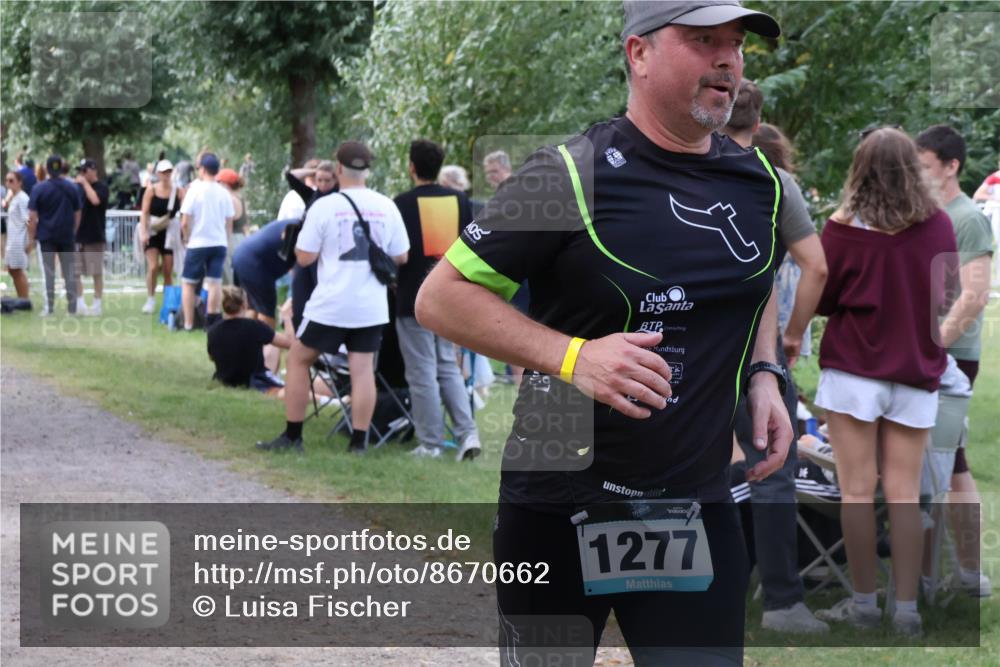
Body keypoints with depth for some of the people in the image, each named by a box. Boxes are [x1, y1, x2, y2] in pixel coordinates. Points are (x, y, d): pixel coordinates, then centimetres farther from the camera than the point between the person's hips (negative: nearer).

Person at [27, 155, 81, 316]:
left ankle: (49, 307, -1)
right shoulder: (72, 188, 2)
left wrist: (31, 238, -4)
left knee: (48, 272, 2)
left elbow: (32, 217, -9)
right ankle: (72, 307, 7)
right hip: (67, 236, 2)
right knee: (70, 272, 7)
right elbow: (77, 215, 8)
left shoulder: (39, 188, -6)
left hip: (46, 236, -2)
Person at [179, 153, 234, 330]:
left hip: (198, 244, -3)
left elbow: (185, 223, -9)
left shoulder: (195, 190, -8)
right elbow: (229, 223, 7)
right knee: (215, 283, 3)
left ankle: (188, 324, 4)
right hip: (219, 243, 3)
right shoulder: (224, 193, 3)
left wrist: (188, 239, 7)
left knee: (188, 283, 7)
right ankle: (212, 321, -4)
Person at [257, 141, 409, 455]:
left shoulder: (324, 206, -9)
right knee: (363, 369, 5)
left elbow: (305, 258, -7)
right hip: (372, 307, 3)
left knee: (298, 360, 11)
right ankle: (359, 441, 2)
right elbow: (401, 257, 7)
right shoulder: (387, 207, 1)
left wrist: (298, 237, 12)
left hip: (330, 305, -3)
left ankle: (292, 437, 12)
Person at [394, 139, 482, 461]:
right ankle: (467, 433, 2)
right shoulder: (460, 200, 3)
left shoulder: (403, 203, -10)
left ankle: (430, 443, 5)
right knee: (449, 367, 15)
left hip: (415, 300, -5)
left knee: (422, 372, 2)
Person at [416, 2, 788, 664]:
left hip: (698, 505, 4)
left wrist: (763, 374, 7)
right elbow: (440, 297, -12)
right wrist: (572, 356, -24)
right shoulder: (573, 173, -13)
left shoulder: (758, 179, 5)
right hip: (560, 505, -4)